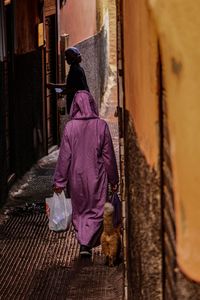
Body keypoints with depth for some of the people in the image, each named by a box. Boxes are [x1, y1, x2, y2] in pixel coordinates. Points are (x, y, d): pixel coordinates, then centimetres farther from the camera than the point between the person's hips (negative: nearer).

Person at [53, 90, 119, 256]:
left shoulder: (70, 126, -9)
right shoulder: (101, 125, -10)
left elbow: (64, 155, -6)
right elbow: (108, 155, -4)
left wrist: (59, 180, 2)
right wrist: (113, 179, 5)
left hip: (76, 176, 1)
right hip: (96, 176, -1)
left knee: (79, 210, 17)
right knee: (95, 210, 8)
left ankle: (83, 242, 18)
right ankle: (87, 244, -4)